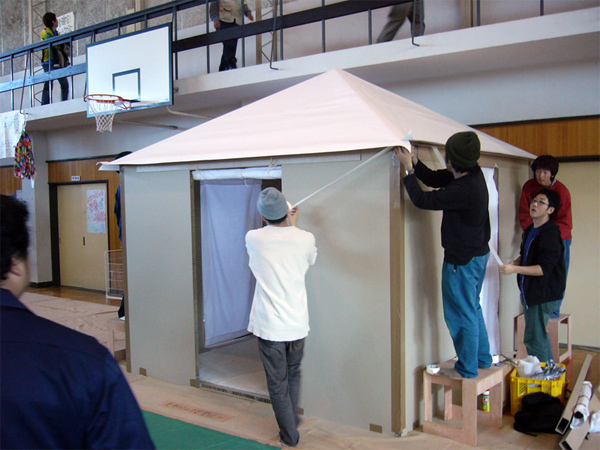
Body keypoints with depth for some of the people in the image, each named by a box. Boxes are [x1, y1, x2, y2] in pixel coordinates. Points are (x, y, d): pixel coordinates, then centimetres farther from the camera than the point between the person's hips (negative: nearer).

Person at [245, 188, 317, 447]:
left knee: (278, 384, 11)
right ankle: (293, 423, 39)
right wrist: (293, 225, 25)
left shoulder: (253, 238, -8)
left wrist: (289, 226, 28)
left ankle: (290, 436, 21)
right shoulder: (306, 239, -6)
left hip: (269, 326, -2)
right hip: (298, 325, 2)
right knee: (293, 375, 25)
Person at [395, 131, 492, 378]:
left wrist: (408, 168, -16)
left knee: (462, 314, 4)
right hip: (477, 253, 10)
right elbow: (434, 178, 9)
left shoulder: (462, 190, -30)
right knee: (472, 309, 22)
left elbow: (422, 200, -23)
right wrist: (414, 160, -4)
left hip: (463, 260, -10)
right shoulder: (472, 173, -1)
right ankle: (482, 359, 35)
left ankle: (468, 368, 18)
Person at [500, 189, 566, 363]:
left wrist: (515, 269, -27)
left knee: (533, 339, -7)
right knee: (540, 336, 19)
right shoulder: (529, 231, 11)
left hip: (543, 294, -10)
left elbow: (544, 269, -23)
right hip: (530, 291, 10)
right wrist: (515, 262, 4)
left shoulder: (550, 234, -18)